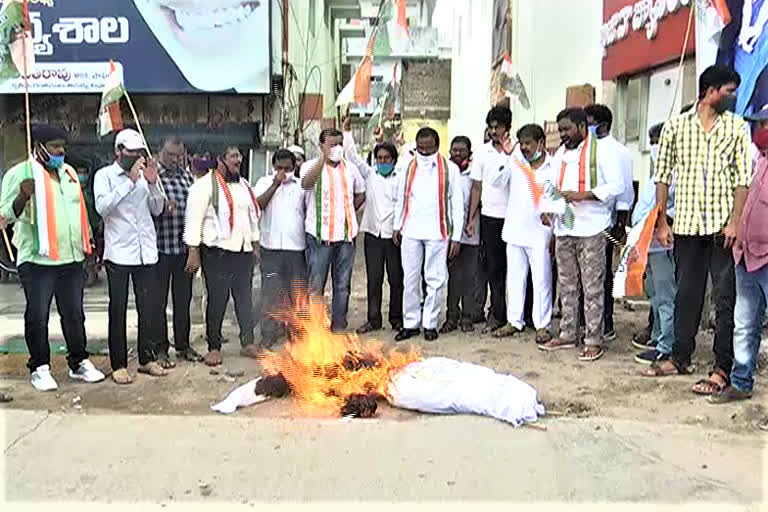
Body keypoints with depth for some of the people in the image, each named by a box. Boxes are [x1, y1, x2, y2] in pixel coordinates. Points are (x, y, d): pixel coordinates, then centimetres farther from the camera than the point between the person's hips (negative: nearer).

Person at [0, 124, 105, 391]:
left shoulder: (68, 172, 14)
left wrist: (87, 243, 20)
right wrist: (23, 197, -28)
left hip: (72, 258, 6)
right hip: (38, 260, -5)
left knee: (74, 314, 12)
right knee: (38, 316, 4)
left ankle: (79, 362, 23)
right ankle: (39, 368, 16)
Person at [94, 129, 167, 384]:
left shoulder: (144, 174, 11)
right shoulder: (105, 175, -1)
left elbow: (157, 209, 9)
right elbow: (103, 207, -16)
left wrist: (152, 183, -7)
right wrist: (130, 181, -19)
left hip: (146, 252, 4)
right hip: (118, 253, -4)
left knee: (147, 308, 9)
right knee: (118, 309, 2)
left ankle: (147, 358, 20)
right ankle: (119, 364, 10)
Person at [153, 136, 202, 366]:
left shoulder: (187, 175, 12)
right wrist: (162, 205, -24)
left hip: (184, 247, 5)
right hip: (161, 246, -5)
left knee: (183, 299, 14)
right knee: (159, 301, 5)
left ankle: (183, 345, 26)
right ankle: (160, 349, 15)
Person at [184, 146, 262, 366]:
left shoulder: (244, 185, 16)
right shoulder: (205, 185, -7)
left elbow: (253, 216, 23)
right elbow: (194, 220, -11)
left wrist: (255, 246, 19)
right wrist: (193, 253, -16)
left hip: (243, 251, 7)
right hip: (217, 251, -6)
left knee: (245, 296, 10)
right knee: (217, 300, -1)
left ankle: (248, 343, 19)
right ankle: (214, 347, 11)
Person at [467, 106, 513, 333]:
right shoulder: (483, 152, 8)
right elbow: (477, 187, 10)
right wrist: (470, 218, 7)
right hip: (490, 216, 3)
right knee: (494, 267, 6)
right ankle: (497, 314, 13)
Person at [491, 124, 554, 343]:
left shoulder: (553, 167, -2)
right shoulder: (515, 162, 4)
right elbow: (496, 182, -6)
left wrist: (555, 234, -7)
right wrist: (506, 157, -15)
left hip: (540, 233, -3)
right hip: (515, 231, 3)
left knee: (542, 280, 2)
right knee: (515, 278, 11)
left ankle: (542, 325, 11)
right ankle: (515, 321, 22)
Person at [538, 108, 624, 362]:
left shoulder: (600, 150, -6)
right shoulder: (560, 153, 15)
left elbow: (616, 186, -12)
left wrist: (581, 195, -21)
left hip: (590, 229, -7)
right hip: (563, 228, 7)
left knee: (592, 288, -1)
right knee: (566, 285, 13)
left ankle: (594, 341, 5)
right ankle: (568, 334, 23)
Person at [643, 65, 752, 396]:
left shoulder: (737, 127, 6)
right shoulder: (675, 126, 6)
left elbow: (743, 179, 1)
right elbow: (663, 177, 8)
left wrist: (735, 221, -10)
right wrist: (662, 223, 4)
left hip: (722, 226, -1)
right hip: (686, 225, 1)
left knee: (726, 299, 0)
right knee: (686, 294, 11)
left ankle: (722, 369, 6)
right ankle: (680, 358, 24)